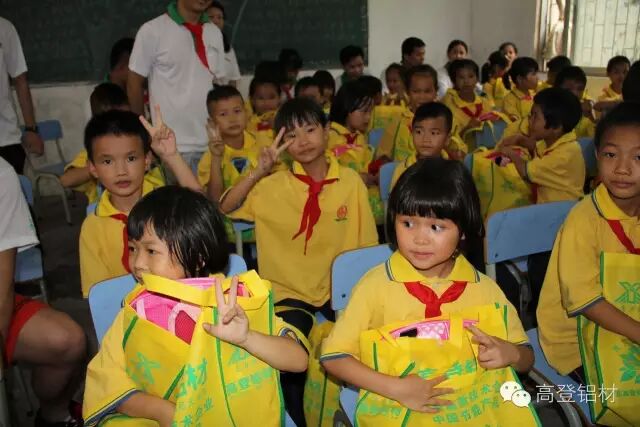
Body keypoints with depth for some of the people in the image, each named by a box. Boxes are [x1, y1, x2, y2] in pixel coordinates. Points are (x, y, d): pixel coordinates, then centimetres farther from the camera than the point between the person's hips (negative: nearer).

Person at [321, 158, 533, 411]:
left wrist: (510, 353, -13)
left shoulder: (484, 289, -2)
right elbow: (333, 356, -7)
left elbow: (527, 359, 9)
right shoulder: (377, 285, -9)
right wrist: (396, 388, -17)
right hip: (395, 409, -2)